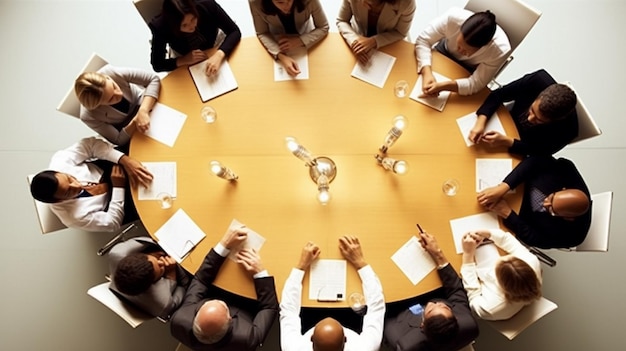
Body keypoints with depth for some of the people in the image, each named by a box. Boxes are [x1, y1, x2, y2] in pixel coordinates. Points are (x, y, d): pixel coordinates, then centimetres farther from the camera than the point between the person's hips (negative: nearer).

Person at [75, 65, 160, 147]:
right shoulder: (88, 116, -34)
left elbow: (154, 79, -30)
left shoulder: (110, 72, -35)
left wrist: (143, 111, -44)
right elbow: (120, 140, -23)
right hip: (126, 131, -3)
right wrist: (135, 122, -41)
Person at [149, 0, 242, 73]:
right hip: (188, 66, -1)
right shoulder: (160, 27, -34)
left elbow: (235, 32, -26)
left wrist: (219, 55, -44)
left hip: (215, 54, 1)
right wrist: (184, 60, -38)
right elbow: (157, 65, -22)